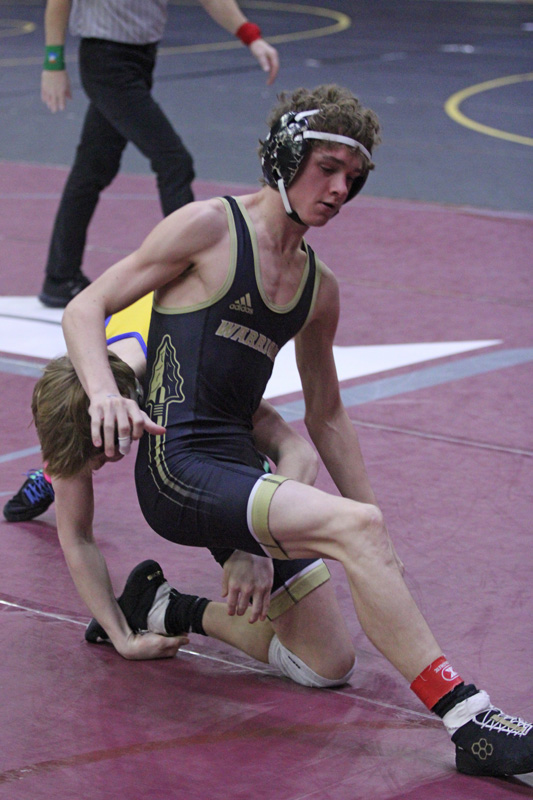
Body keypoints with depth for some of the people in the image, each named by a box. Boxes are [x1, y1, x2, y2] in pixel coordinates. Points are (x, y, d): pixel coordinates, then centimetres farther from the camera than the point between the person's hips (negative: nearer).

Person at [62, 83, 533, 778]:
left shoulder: (319, 287, 17)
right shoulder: (210, 227, -2)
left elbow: (326, 416, 26)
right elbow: (85, 309, -1)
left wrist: (374, 536, 22)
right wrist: (104, 393, -21)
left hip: (237, 468, 8)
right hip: (178, 468, -8)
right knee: (353, 526, -27)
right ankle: (468, 722, -30)